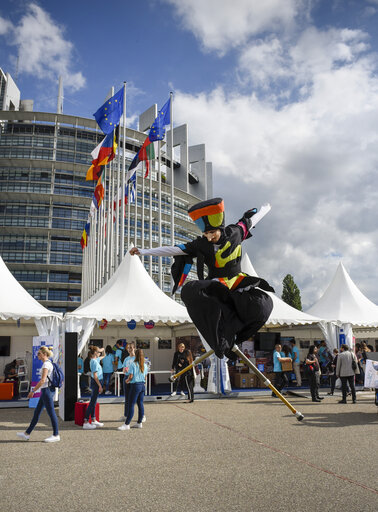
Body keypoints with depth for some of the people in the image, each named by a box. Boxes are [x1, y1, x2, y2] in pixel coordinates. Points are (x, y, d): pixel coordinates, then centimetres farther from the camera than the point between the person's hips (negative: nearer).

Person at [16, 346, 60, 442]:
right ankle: (27, 434, 20)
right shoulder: (48, 363, 15)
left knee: (51, 413, -2)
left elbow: (43, 380, -21)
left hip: (47, 390, -10)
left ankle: (56, 435, 6)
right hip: (46, 390, 10)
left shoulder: (46, 364, -15)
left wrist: (33, 391, -16)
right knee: (37, 412, 13)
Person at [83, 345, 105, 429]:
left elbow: (103, 356, 29)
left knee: (94, 402, 15)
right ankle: (86, 423, -3)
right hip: (96, 383, -10)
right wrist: (100, 386, -19)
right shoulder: (94, 362, -19)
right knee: (92, 402, -6)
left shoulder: (95, 360, 9)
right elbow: (95, 376, -21)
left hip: (95, 382, 10)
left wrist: (103, 350, 9)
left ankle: (93, 420, 24)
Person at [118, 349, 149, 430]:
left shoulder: (133, 364, -11)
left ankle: (127, 424, -2)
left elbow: (131, 376, -14)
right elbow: (145, 377, 11)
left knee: (131, 405, -3)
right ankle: (139, 423, 17)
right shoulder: (145, 365, 6)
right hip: (143, 385, 6)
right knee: (140, 404, 11)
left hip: (135, 385, -6)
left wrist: (127, 380, 5)